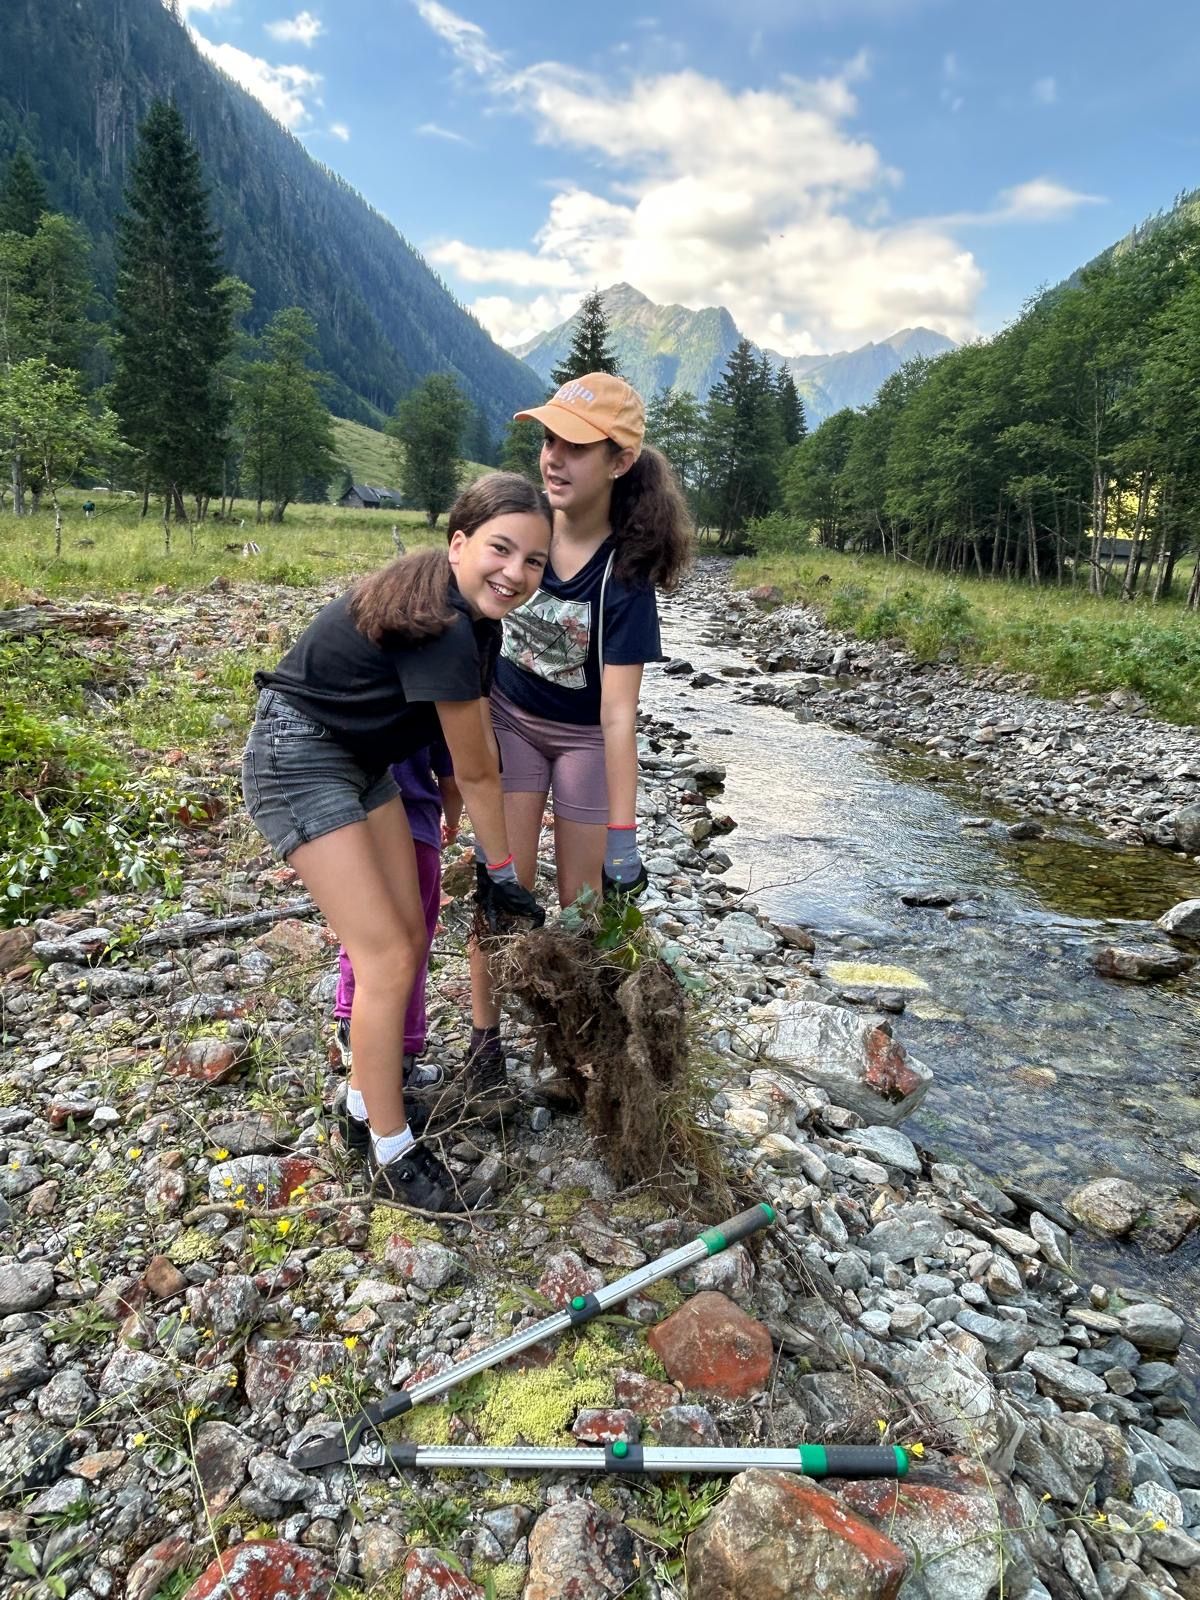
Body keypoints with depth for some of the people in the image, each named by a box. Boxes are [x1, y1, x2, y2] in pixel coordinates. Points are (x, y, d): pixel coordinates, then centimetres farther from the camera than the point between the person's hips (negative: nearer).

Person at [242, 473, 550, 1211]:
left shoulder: (472, 617, 1)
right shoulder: (444, 629, -28)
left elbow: (475, 756, 4)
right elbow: (478, 772, -17)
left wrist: (495, 867, 6)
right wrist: (501, 868, -3)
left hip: (363, 761, 10)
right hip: (298, 760, -10)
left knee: (408, 935, 10)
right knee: (387, 957, -8)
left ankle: (366, 1107, 28)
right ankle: (391, 1155, 10)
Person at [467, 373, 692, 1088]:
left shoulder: (624, 572, -27)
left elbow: (618, 713, -29)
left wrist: (623, 833, -30)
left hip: (584, 735, -2)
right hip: (509, 715, 2)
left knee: (581, 897, 4)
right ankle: (485, 1039, 16)